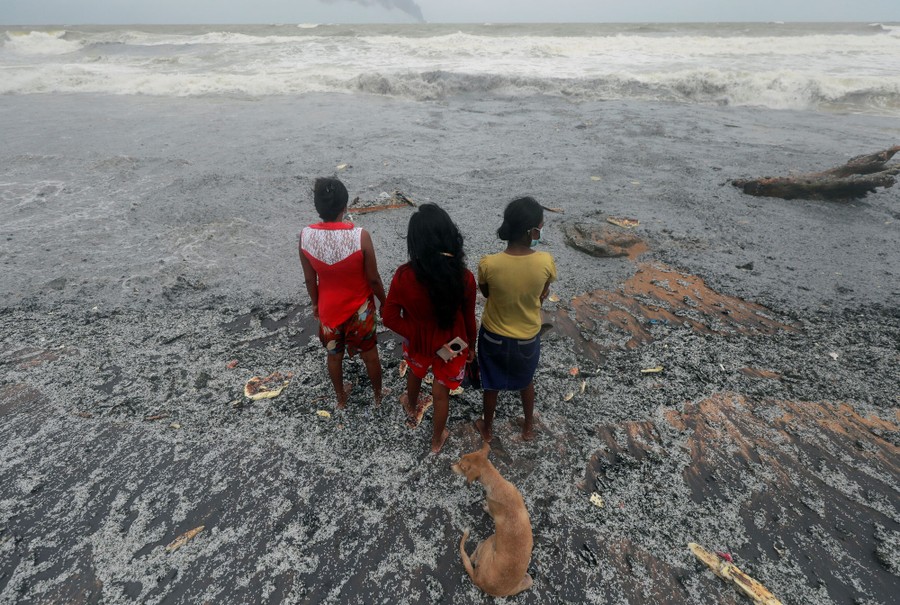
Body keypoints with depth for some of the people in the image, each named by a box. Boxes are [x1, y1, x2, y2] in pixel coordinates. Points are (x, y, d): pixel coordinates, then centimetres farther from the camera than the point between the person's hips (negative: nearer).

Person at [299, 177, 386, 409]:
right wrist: (384, 302, 2)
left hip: (328, 308, 2)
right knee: (370, 354, 21)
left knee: (334, 356, 25)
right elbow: (373, 278, -16)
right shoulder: (360, 236, -26)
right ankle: (378, 395, 43)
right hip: (360, 308, -2)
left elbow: (310, 279, -5)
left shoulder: (306, 236, -17)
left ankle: (341, 397, 47)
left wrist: (315, 303, 14)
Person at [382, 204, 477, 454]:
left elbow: (389, 317, -19)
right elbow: (469, 319, -12)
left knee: (415, 371, 36)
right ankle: (437, 439, 48)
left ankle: (411, 405, 68)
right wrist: (471, 345, 6)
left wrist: (415, 334, -10)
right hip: (452, 344, -1)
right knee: (441, 393, 23)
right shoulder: (464, 278, -27)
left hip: (418, 342, 1)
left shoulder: (404, 276, -28)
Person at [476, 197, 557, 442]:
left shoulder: (489, 264, -28)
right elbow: (543, 295, -5)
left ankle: (487, 427, 49)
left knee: (492, 384, 25)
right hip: (528, 337, 1)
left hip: (494, 335, -1)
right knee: (526, 381, 30)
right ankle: (528, 427, 52)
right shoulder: (546, 262, -25)